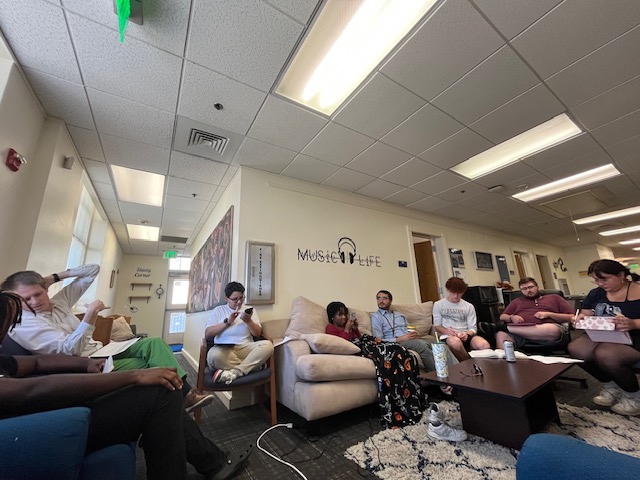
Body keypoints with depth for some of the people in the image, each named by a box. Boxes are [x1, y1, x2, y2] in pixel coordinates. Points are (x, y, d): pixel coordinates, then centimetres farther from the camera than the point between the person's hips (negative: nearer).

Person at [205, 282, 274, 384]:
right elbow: (207, 334, 2)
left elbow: (258, 333, 9)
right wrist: (227, 322, -8)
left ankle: (234, 372, -31)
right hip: (224, 348, -1)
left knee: (267, 345, -29)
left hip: (246, 347, 2)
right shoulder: (218, 310, 12)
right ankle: (250, 365, -20)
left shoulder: (248, 310, 15)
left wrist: (248, 321, -9)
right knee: (213, 355, -37)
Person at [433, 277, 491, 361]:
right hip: (448, 337, -2)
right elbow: (437, 326, 7)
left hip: (465, 336, 2)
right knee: (455, 342, -40)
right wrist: (446, 331, -16)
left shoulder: (469, 306, 14)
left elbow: (473, 328, 10)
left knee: (484, 345, -33)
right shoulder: (438, 305, 8)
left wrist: (467, 334, -14)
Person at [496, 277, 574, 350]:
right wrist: (511, 317, 0)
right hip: (520, 331, 0)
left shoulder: (554, 297, 29)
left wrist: (549, 314, 1)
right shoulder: (517, 301, 31)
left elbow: (571, 317, 18)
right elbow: (502, 317, 24)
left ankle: (506, 327, -35)